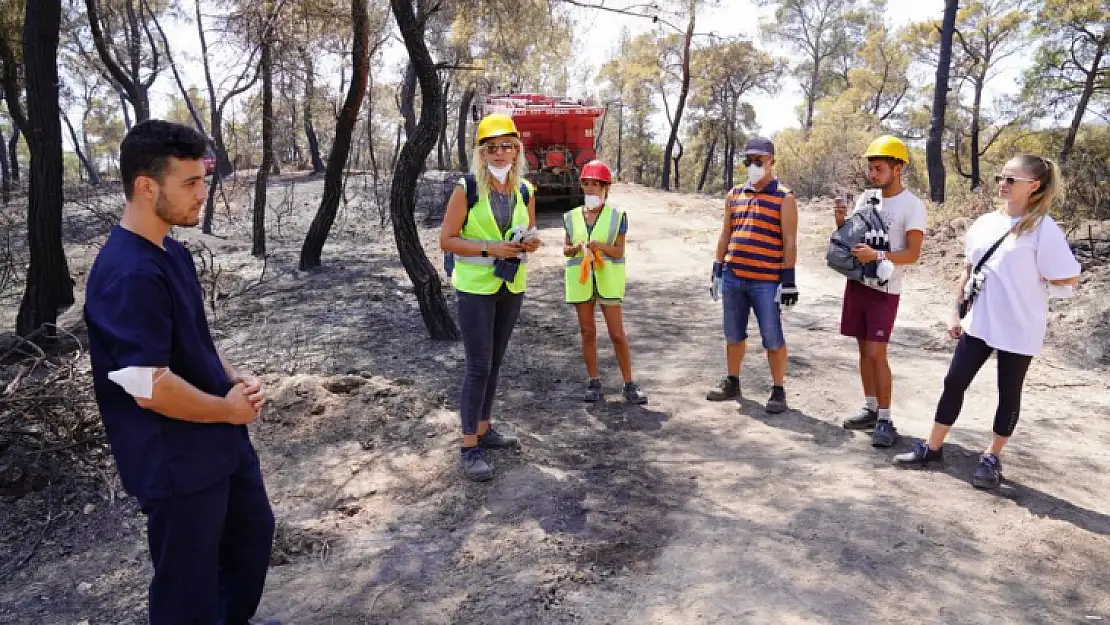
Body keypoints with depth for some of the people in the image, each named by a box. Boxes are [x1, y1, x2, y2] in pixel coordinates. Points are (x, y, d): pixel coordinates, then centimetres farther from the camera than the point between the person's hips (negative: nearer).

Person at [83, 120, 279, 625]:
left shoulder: (172, 253, 4)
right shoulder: (127, 275, -26)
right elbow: (150, 389, -29)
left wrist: (234, 379, 0)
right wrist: (229, 410, -14)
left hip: (220, 442, 10)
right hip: (176, 461, -9)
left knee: (254, 531, 26)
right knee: (188, 578, 11)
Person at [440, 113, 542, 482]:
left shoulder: (524, 190, 4)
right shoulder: (467, 189, -11)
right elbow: (447, 240, -11)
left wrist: (531, 242, -8)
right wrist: (489, 249, -23)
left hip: (512, 286, 6)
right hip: (475, 287, -5)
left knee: (495, 363, 15)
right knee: (478, 366, -5)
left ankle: (484, 430, 30)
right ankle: (469, 448, 4)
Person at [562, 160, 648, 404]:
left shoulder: (616, 216, -1)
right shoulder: (572, 216, 7)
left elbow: (619, 251, -5)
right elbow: (566, 249, 11)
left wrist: (599, 245, -22)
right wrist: (576, 248, -12)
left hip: (607, 280, -3)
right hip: (581, 280, 3)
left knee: (617, 333, -3)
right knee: (587, 332, 8)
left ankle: (629, 385, 7)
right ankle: (593, 383, 18)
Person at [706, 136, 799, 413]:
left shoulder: (784, 198, -2)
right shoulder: (734, 195, 12)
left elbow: (789, 241, -5)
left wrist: (789, 280, -10)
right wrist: (717, 271, 13)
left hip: (766, 282, -5)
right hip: (733, 278, 5)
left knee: (773, 339, 2)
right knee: (733, 335, 15)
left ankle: (778, 390, 14)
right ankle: (732, 383, 29)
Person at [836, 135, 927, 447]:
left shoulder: (912, 205, -10)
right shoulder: (865, 197, 8)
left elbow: (912, 254, -13)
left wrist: (877, 255, -26)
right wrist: (841, 221, -5)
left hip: (884, 290, -6)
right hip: (857, 283, 6)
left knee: (876, 353, -8)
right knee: (864, 349, 11)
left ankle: (885, 419, 3)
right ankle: (870, 409, 22)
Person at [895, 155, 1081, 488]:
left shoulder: (1043, 228, -13)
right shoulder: (984, 223, 5)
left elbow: (1070, 278, -13)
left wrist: (1029, 280, -3)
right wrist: (957, 314, 11)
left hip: (1018, 329, -5)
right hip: (978, 323, 5)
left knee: (1008, 393, 10)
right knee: (954, 382, 8)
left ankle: (992, 458, 25)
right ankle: (932, 447, 20)